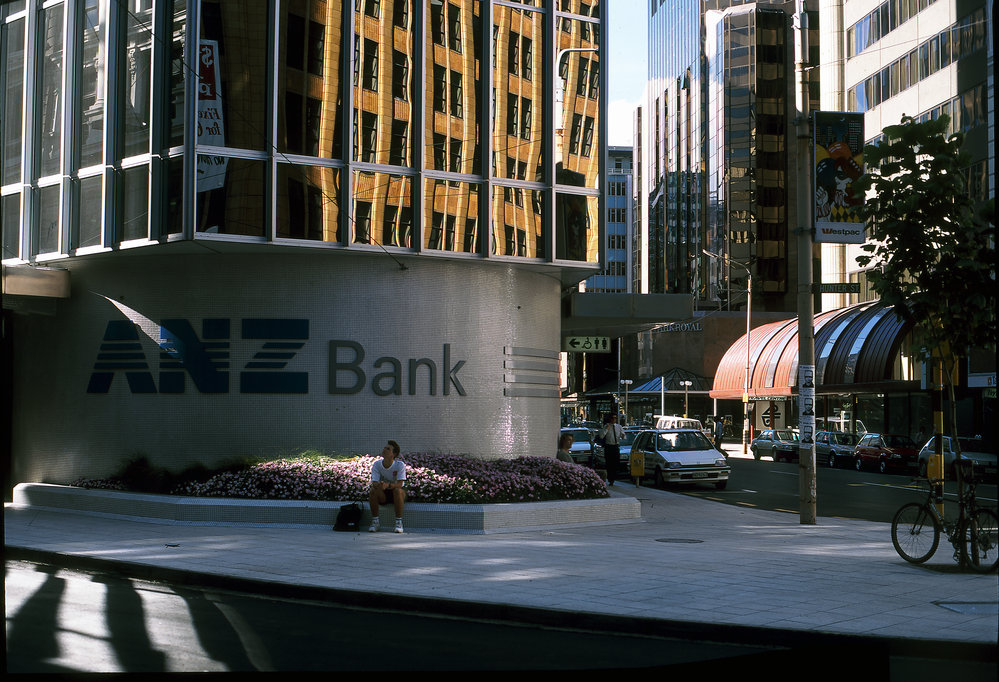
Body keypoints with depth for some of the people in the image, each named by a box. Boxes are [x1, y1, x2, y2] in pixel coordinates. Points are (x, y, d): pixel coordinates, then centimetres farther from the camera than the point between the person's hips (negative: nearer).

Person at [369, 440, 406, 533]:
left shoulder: (400, 464, -17)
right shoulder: (377, 464, -9)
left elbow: (400, 484, -24)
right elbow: (374, 482, -17)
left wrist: (388, 485, -45)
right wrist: (378, 485, -42)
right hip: (383, 495, 2)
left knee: (397, 490, -35)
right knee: (373, 490, -28)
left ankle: (399, 522, -26)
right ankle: (375, 520, -16)